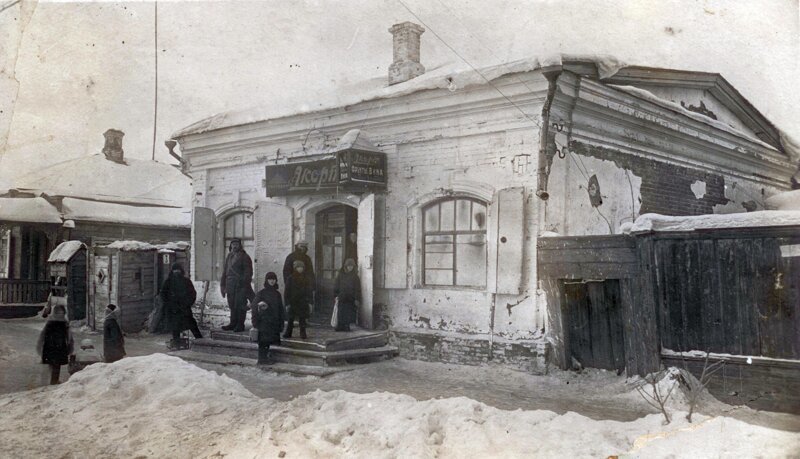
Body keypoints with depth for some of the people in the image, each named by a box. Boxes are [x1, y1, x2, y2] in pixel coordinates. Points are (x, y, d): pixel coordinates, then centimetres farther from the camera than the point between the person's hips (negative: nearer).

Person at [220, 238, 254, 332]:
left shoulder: (244, 257, -5)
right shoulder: (229, 256, 16)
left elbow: (248, 272, -9)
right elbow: (225, 271, 20)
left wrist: (245, 283, -17)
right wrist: (223, 284, 16)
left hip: (240, 285, -7)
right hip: (230, 285, 7)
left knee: (240, 305, -5)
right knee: (232, 305, 11)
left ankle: (240, 325, 0)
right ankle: (233, 323, 20)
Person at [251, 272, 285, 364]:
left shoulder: (277, 294, 11)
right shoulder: (260, 293, -3)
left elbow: (281, 310, 15)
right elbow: (255, 308, -4)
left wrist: (281, 324, 12)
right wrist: (255, 322, -9)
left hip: (274, 323, 5)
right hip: (263, 321, -5)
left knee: (268, 341, 8)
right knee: (263, 341, -5)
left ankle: (266, 357, 17)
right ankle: (262, 359, 1)